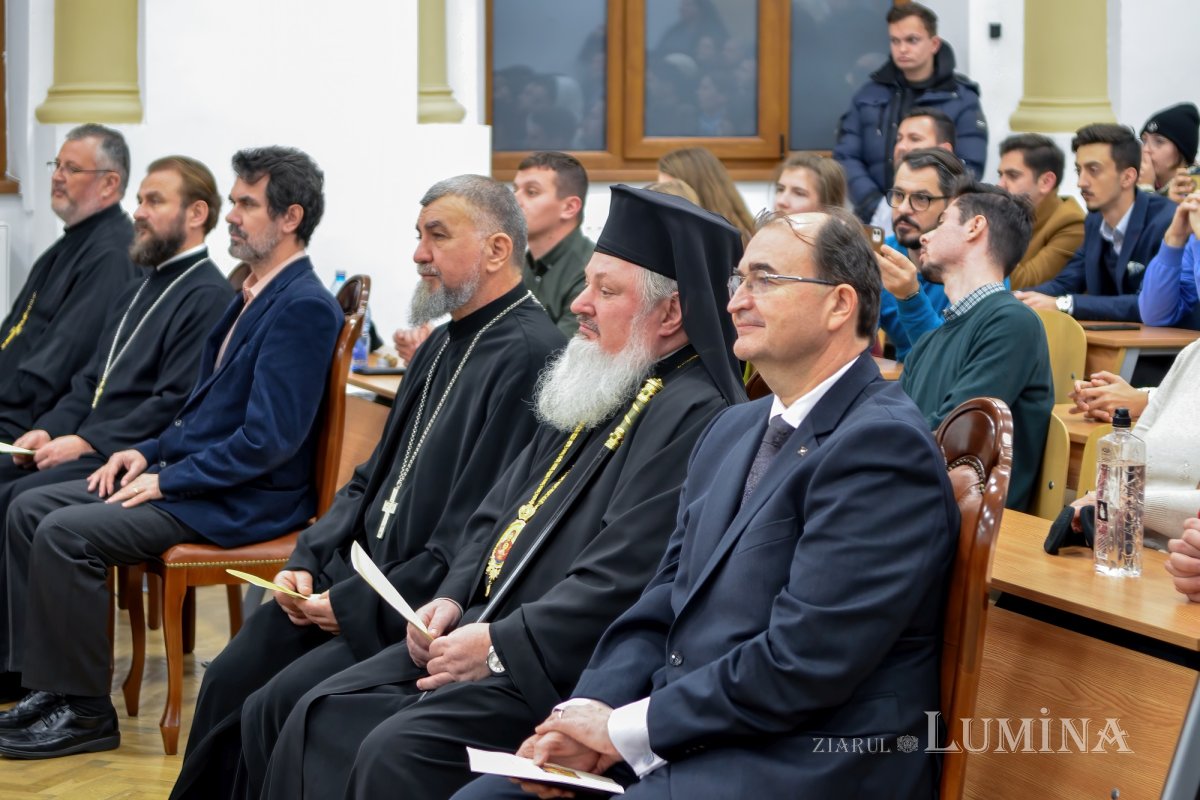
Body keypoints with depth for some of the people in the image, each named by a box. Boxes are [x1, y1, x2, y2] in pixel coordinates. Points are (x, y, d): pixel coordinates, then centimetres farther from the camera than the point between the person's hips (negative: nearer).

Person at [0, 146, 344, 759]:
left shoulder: (304, 307, -17)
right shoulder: (252, 295, 14)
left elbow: (268, 438, -23)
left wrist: (168, 480, -17)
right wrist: (148, 452, 8)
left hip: (243, 501, -10)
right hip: (187, 471, 10)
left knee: (66, 533, -22)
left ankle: (83, 712, -9)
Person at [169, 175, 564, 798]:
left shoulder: (528, 357, -17)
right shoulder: (445, 344, 14)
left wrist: (357, 605, -17)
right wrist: (309, 561, 4)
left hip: (420, 602, -9)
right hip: (354, 573, 9)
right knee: (228, 682, 0)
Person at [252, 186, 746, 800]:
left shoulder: (696, 419, -15)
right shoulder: (595, 391, 16)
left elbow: (624, 580, -22)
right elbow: (498, 512, 22)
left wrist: (498, 646, -19)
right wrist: (452, 599, 5)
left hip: (555, 666, -9)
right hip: (483, 633, 9)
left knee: (397, 751, -27)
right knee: (315, 721, -2)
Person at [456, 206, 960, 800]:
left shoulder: (882, 444, -14)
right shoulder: (732, 430, 16)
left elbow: (801, 665, -21)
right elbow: (661, 608, 14)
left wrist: (628, 727, -15)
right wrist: (589, 712, -4)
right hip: (678, 744, 9)